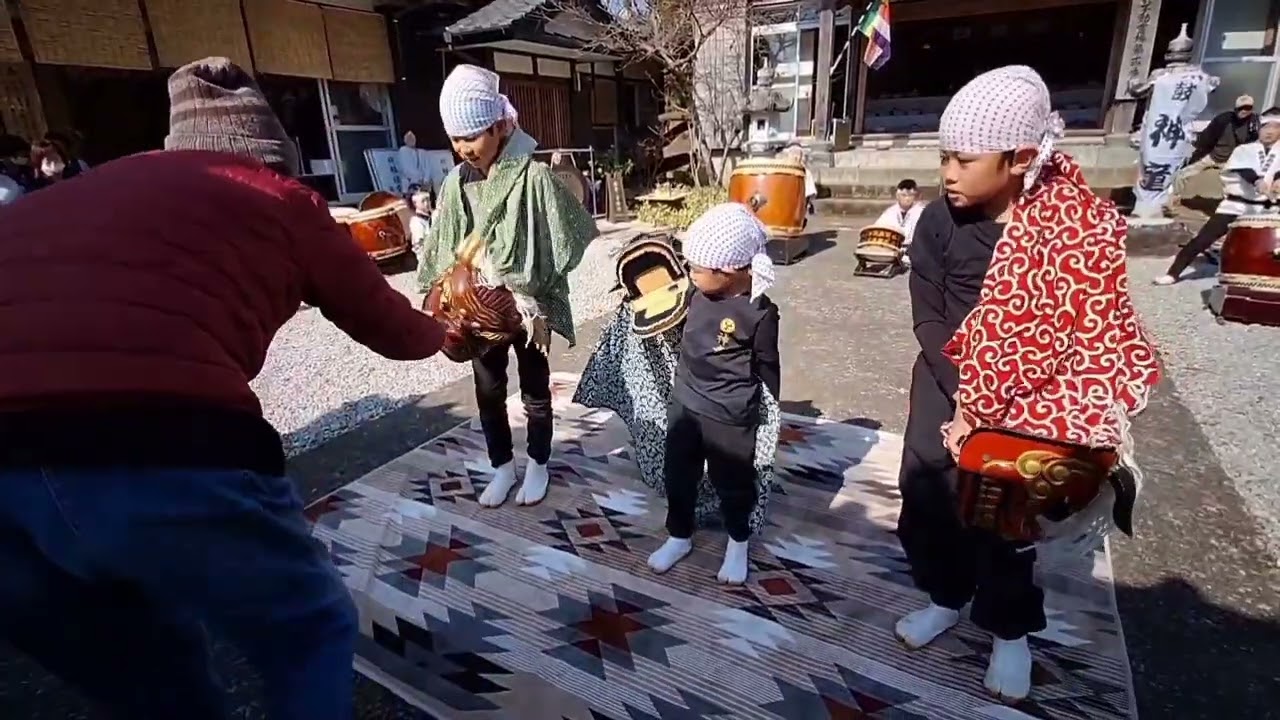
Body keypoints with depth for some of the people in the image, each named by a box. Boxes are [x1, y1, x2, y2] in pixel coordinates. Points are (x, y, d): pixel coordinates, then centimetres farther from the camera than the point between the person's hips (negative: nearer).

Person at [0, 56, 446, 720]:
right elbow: (396, 334, 26)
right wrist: (440, 329, 48)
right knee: (312, 636, 23)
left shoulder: (81, 190, 27)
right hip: (161, 453, -5)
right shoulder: (279, 200, 15)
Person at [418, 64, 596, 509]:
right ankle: (502, 467, 34)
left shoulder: (533, 176, -15)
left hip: (526, 305, -4)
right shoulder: (456, 183, -1)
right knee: (487, 391, 14)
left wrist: (539, 306, -15)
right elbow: (443, 249, 5)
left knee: (535, 391, 12)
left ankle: (538, 465, 33)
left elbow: (557, 245, -13)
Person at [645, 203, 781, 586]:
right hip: (683, 403, 6)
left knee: (732, 484, 15)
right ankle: (679, 536, 41)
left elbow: (769, 367, -10)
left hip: (729, 417, -5)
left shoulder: (759, 313, -21)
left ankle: (738, 542, 41)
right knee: (678, 477, 18)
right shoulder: (699, 292, -5)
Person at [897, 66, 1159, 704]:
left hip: (1030, 396, -2)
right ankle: (946, 597, 35)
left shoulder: (1082, 223, -14)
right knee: (927, 490, 8)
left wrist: (990, 408, -20)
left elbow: (1090, 330, -15)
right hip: (949, 384, 3)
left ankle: (1009, 628, 33)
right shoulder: (939, 221, -9)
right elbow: (928, 320, -9)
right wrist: (967, 399, -18)